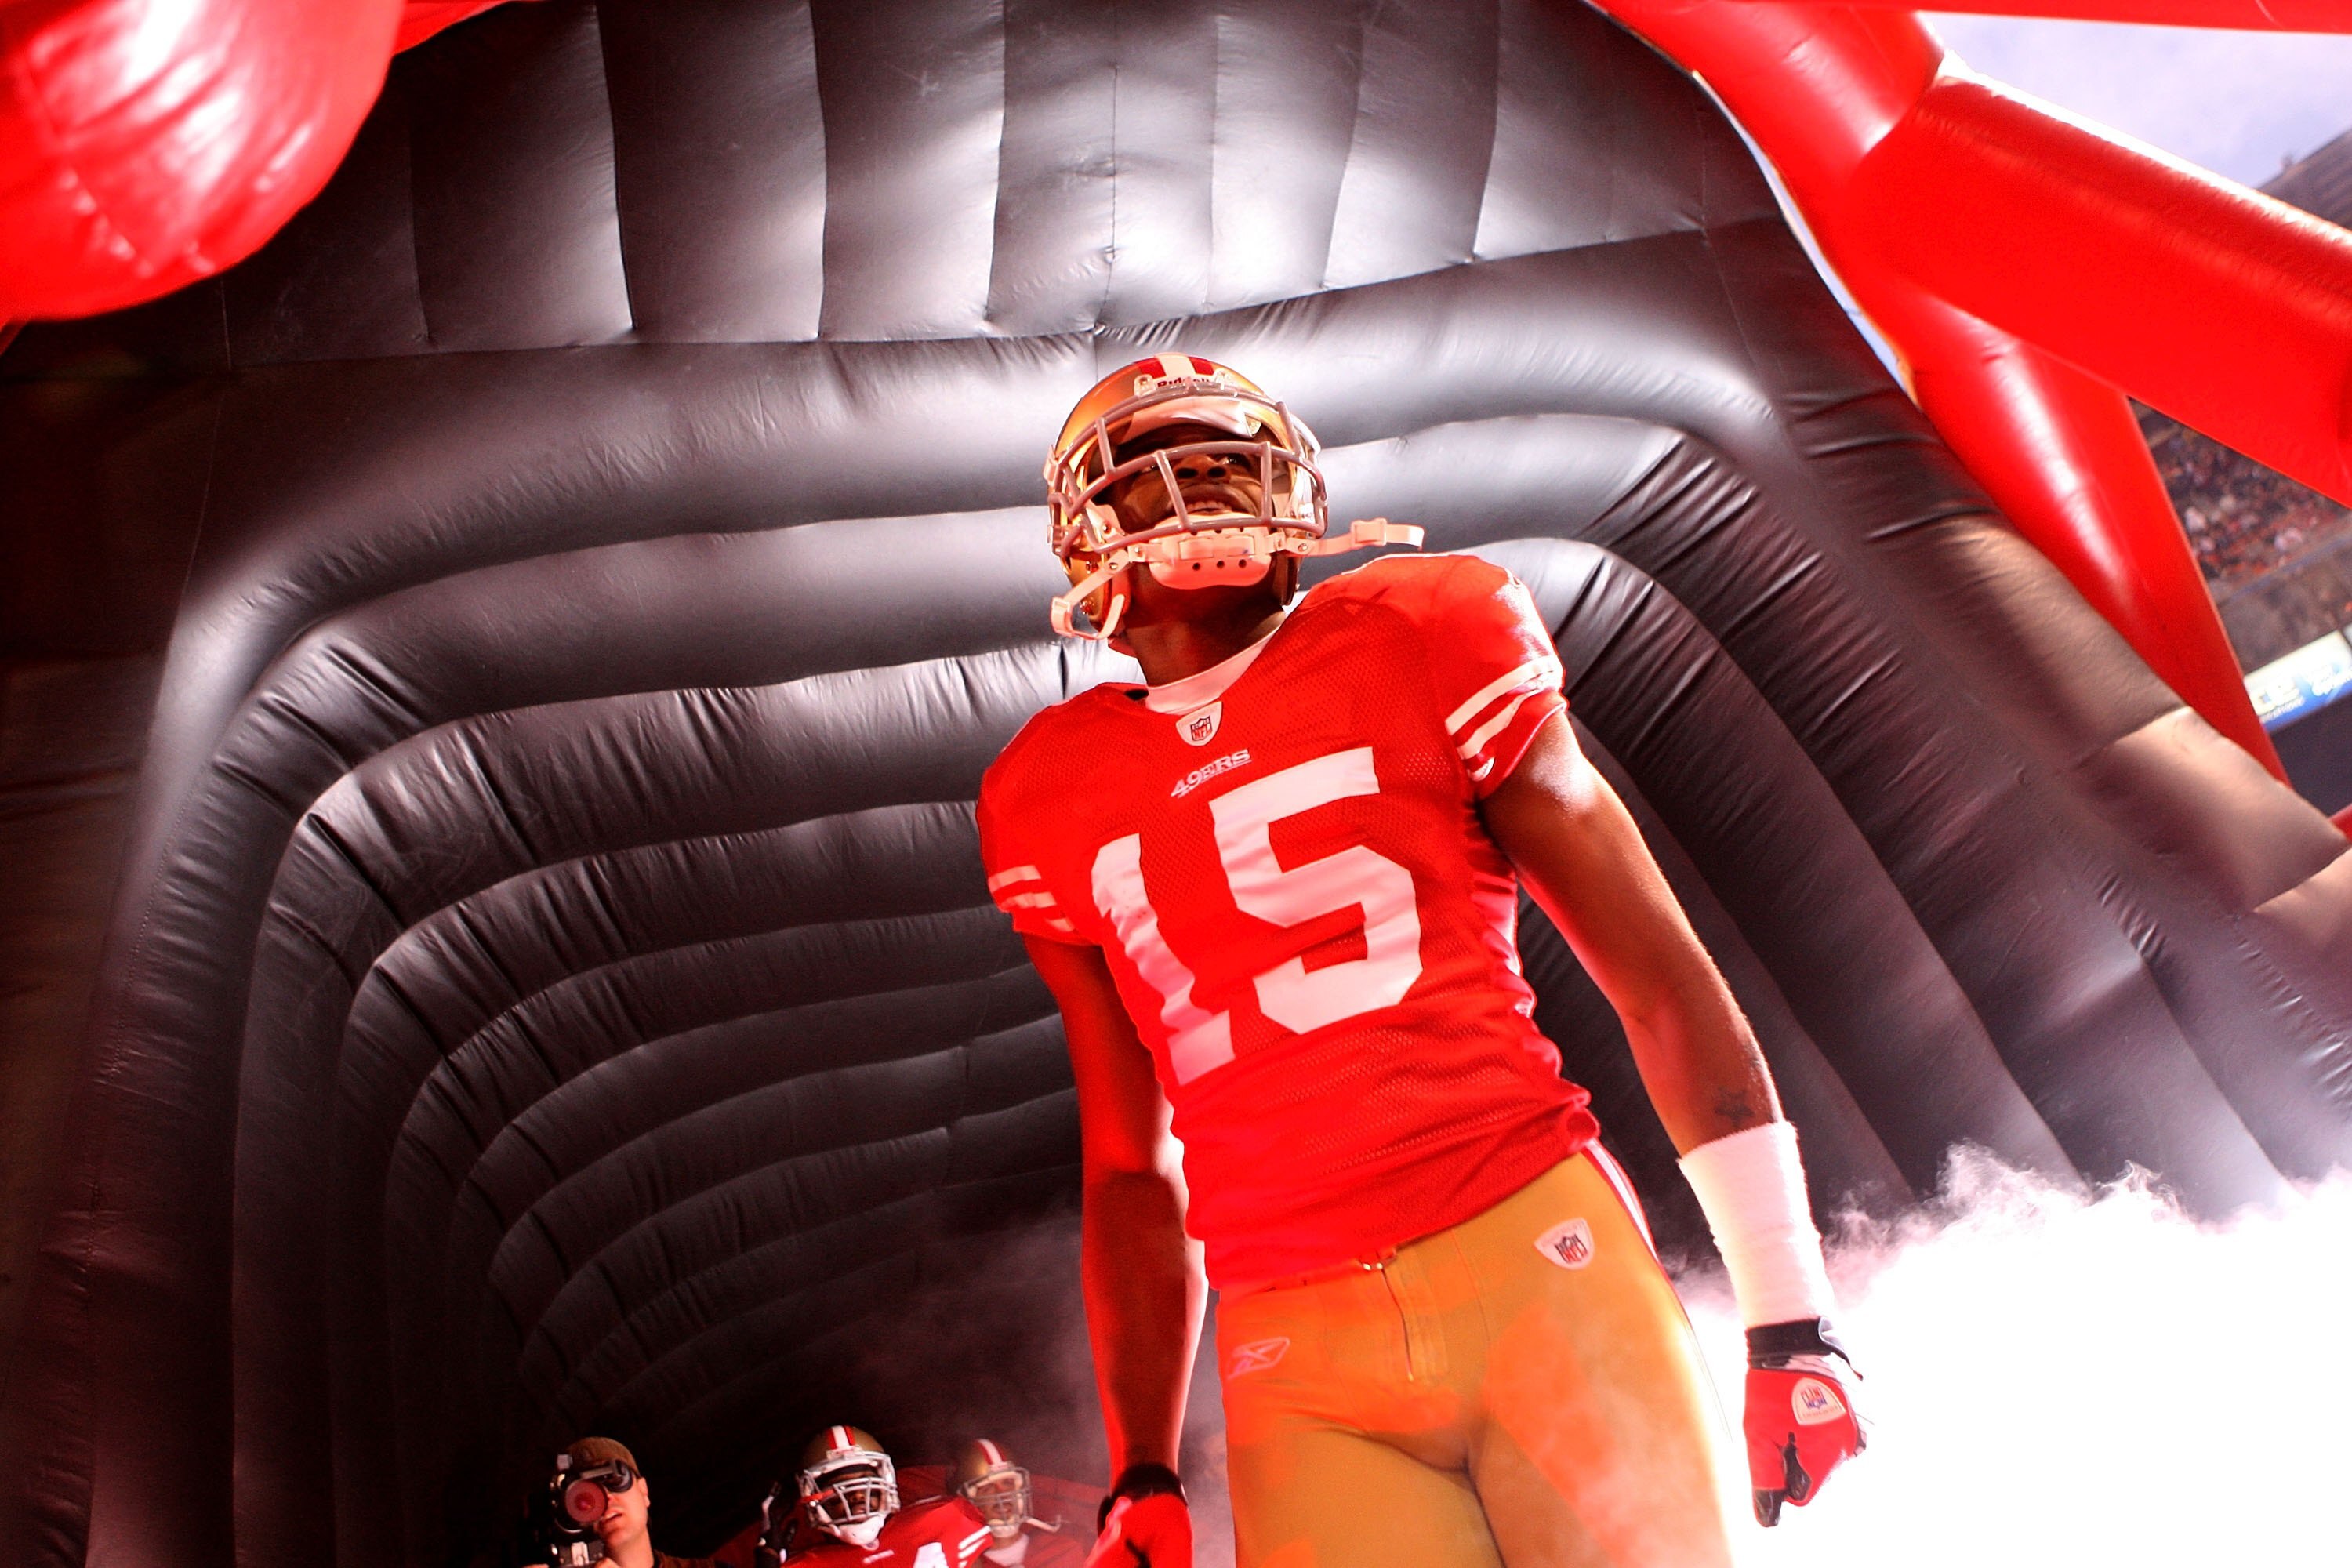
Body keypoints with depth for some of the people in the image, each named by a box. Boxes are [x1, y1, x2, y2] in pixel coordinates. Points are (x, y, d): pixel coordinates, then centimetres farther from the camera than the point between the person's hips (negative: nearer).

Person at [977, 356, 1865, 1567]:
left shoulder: (1419, 645, 3)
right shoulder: (1051, 803, 11)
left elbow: (1664, 982, 5)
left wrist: (1789, 1314, 3)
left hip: (1539, 1256, -1)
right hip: (1294, 1356, 2)